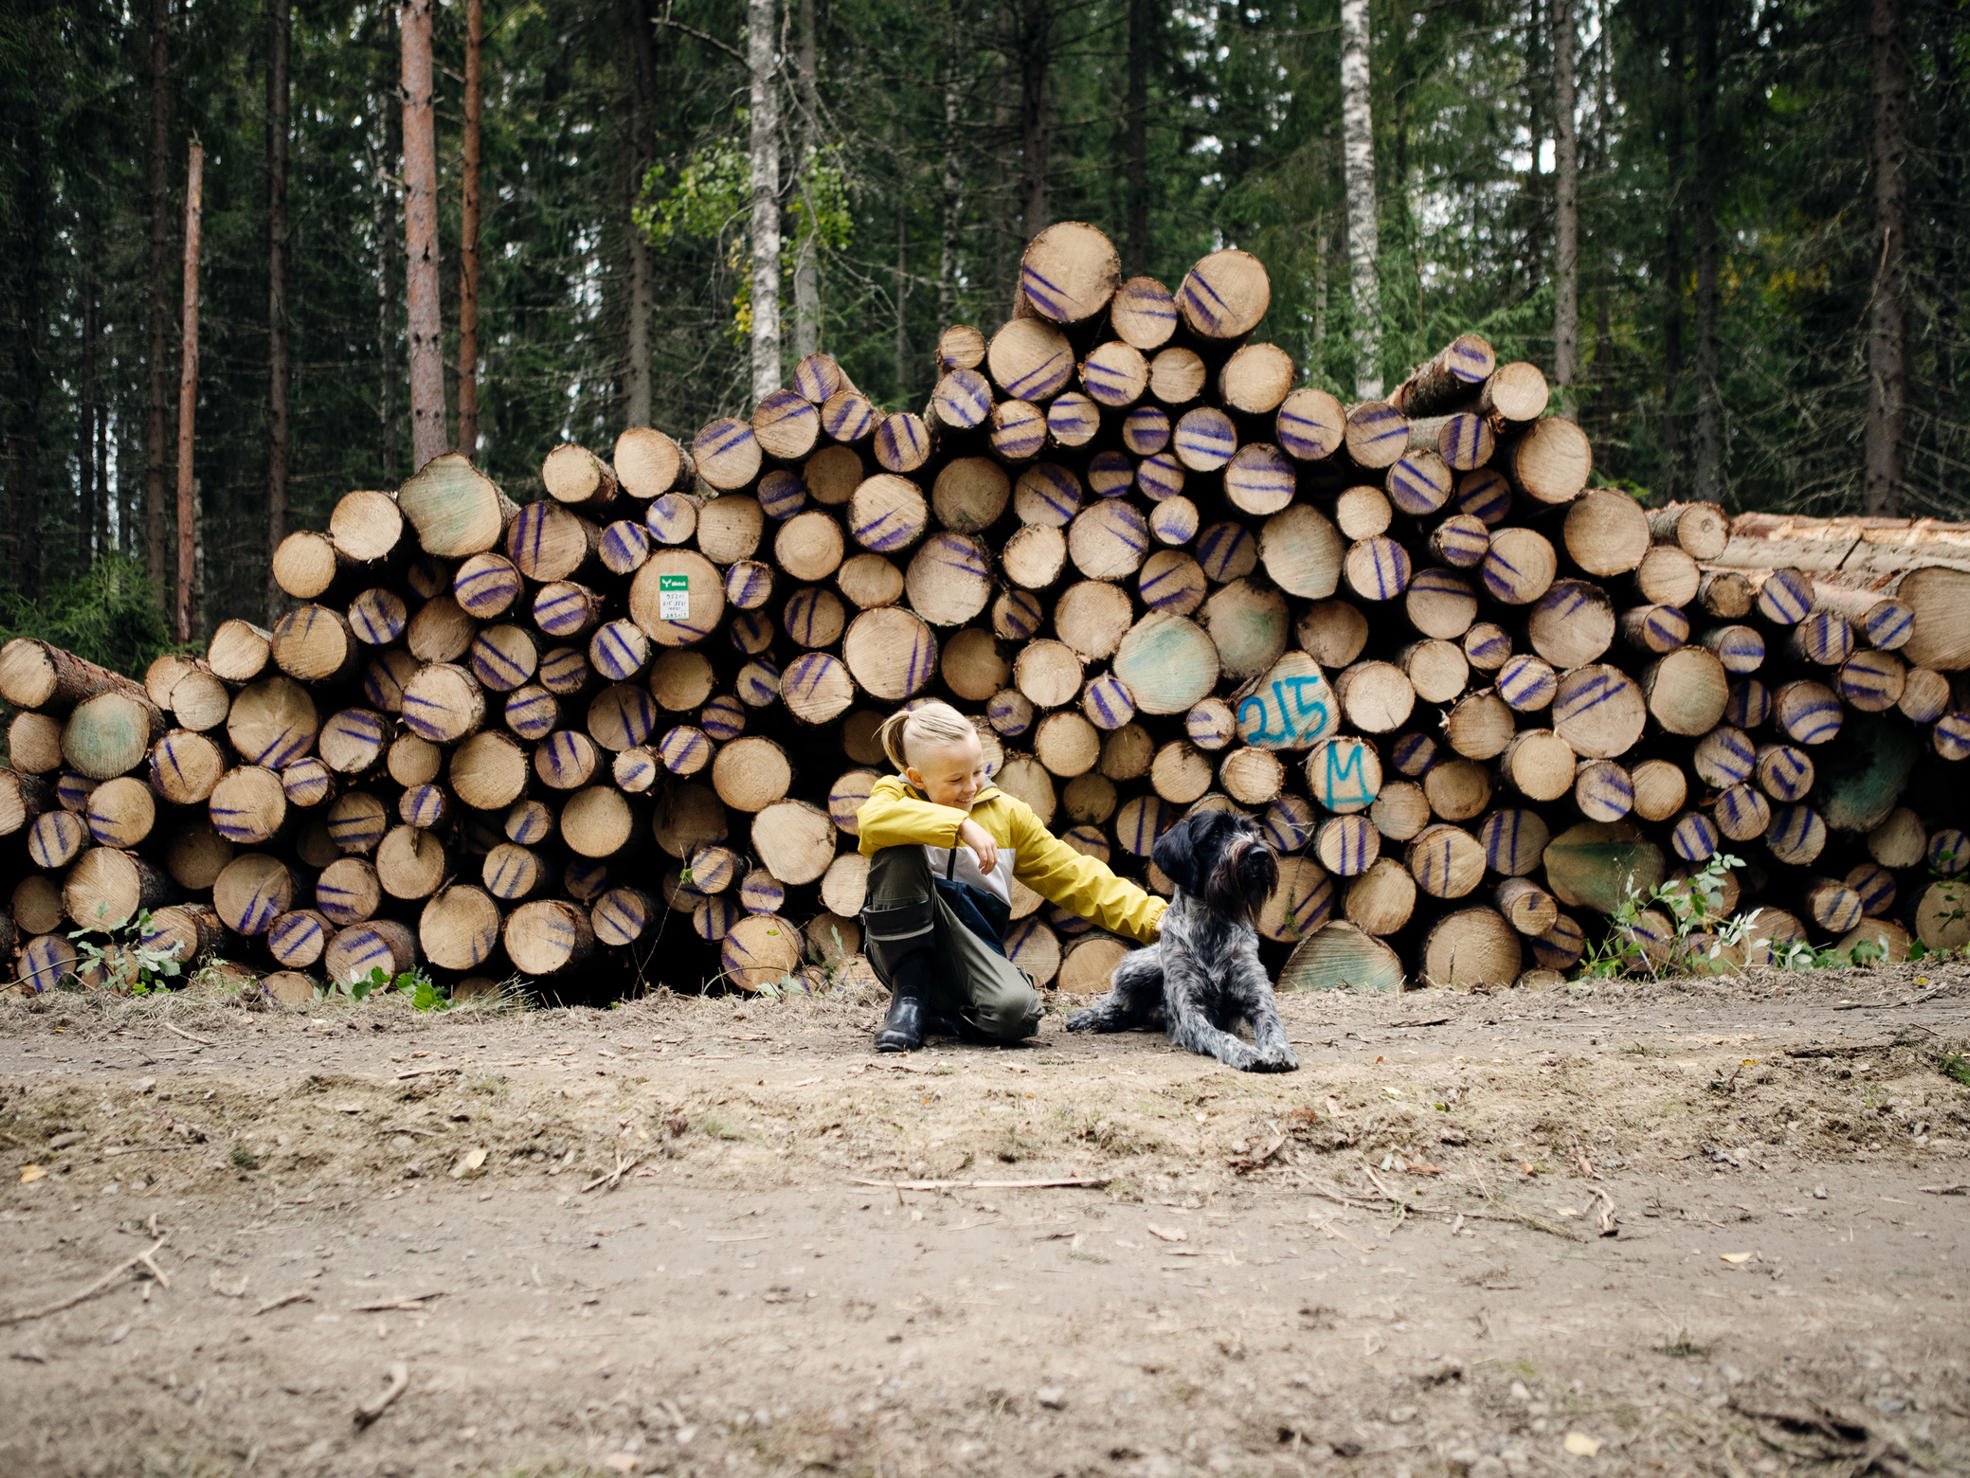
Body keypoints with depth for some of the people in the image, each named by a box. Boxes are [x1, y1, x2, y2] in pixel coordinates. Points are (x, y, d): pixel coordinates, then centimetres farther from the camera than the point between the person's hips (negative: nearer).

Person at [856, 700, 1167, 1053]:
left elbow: (1073, 875, 7)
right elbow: (872, 820, -26)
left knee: (1016, 1010, -33)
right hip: (903, 941, -2)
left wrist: (1152, 917, -3)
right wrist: (960, 825, -31)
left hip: (972, 946, 2)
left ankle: (936, 1011, 1)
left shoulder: (1006, 812, 10)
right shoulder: (897, 794, 1)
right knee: (899, 849, -29)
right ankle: (910, 995, -17)